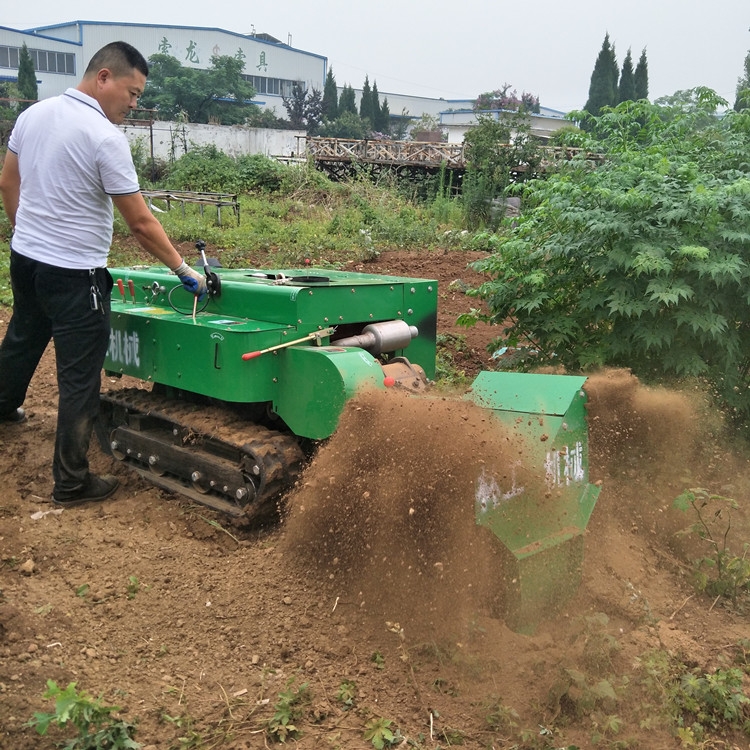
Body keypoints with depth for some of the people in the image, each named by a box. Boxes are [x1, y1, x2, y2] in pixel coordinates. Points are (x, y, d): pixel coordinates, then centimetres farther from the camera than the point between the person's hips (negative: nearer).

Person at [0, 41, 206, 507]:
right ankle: (72, 483, 10)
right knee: (80, 378, 1)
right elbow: (141, 224, -18)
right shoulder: (106, 138, -20)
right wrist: (184, 270, -10)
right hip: (74, 273, -8)